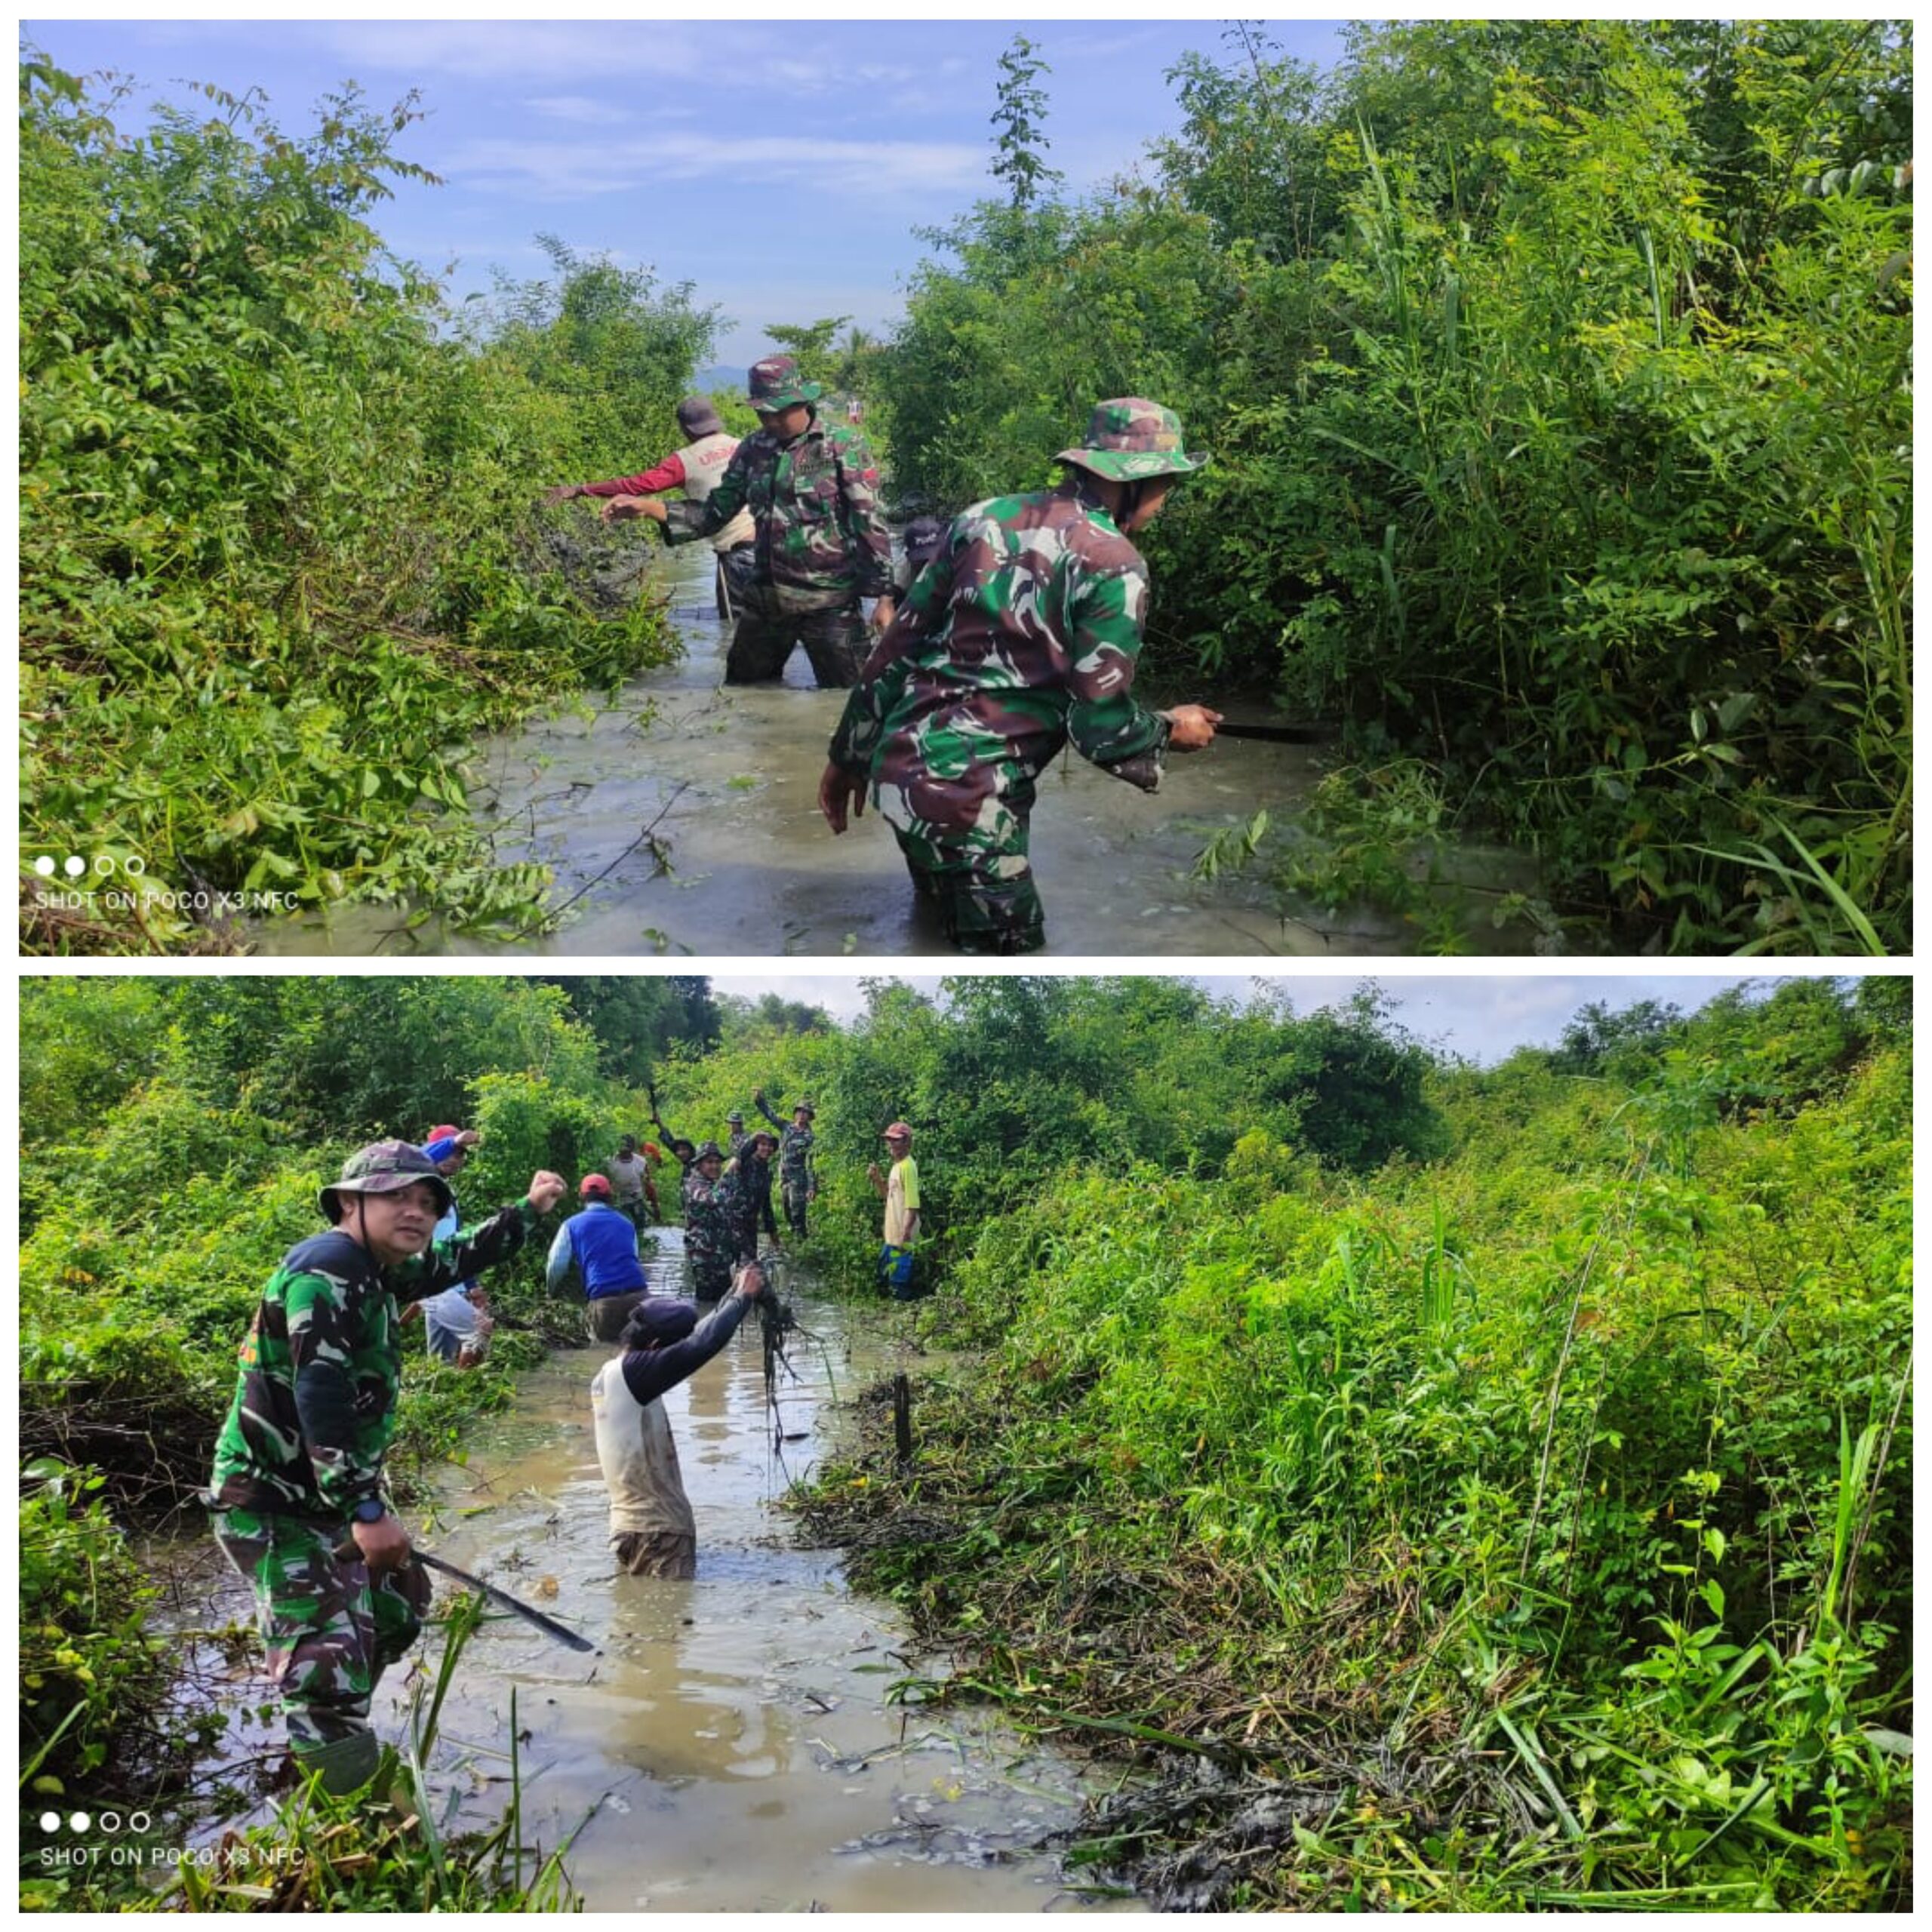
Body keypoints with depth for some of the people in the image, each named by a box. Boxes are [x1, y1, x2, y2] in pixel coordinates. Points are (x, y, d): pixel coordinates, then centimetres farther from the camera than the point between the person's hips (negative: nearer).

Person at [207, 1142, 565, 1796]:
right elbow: (321, 1401, -31)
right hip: (273, 1508, -11)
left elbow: (455, 1261, 28)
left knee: (399, 1604, 25)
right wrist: (367, 1512, -34)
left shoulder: (377, 1273, 8)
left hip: (329, 1499, 11)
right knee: (330, 1672, -19)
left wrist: (528, 1212, 30)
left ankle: (325, 1742, 40)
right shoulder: (324, 1274, -21)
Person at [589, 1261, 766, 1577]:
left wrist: (733, 1293, 14)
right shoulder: (630, 1373, -18)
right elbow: (701, 1345, -25)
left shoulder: (610, 1374, 9)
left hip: (635, 1526, 10)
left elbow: (692, 1338, 16)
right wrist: (743, 1298, -12)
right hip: (656, 1532, -10)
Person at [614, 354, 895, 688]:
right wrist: (647, 507, -1)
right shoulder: (754, 448, 8)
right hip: (764, 599, 5)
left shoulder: (843, 445, -6)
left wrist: (884, 597, -12)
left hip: (829, 604, -5)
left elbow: (870, 523, -8)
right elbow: (715, 513, 11)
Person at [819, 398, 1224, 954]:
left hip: (900, 766, 8)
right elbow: (1099, 721, -11)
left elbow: (899, 644, 11)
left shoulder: (986, 517, 8)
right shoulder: (1113, 565, -11)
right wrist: (1170, 732, 10)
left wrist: (851, 755, 19)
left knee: (946, 927, 27)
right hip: (966, 797, -8)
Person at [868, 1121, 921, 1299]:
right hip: (892, 1233, 10)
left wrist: (906, 1231, -25)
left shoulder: (908, 1166, -17)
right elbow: (886, 1195, 23)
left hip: (902, 1233, -10)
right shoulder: (896, 1166, 12)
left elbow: (912, 1204, -22)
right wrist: (876, 1179, 7)